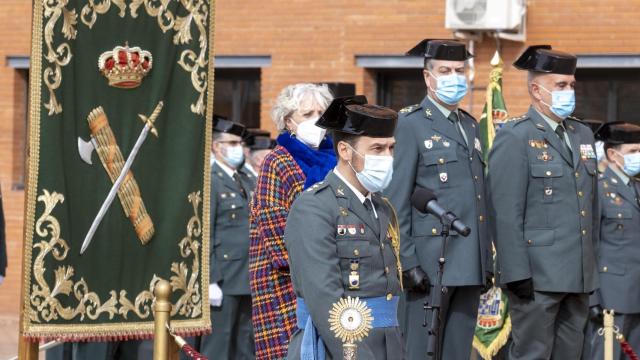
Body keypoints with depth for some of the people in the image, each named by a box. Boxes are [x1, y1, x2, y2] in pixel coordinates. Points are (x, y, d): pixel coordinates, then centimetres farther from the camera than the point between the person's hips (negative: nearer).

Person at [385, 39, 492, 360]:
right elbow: (397, 199, -8)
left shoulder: (471, 125, 19)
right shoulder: (411, 124, -3)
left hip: (470, 266, 7)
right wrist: (407, 262, -14)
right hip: (431, 265, -7)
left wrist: (486, 261, 15)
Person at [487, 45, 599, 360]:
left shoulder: (583, 135, 17)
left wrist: (592, 263, 15)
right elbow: (506, 213, -12)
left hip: (580, 276, 7)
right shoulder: (515, 138, -6)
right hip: (537, 276, -7)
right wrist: (517, 274, -17)